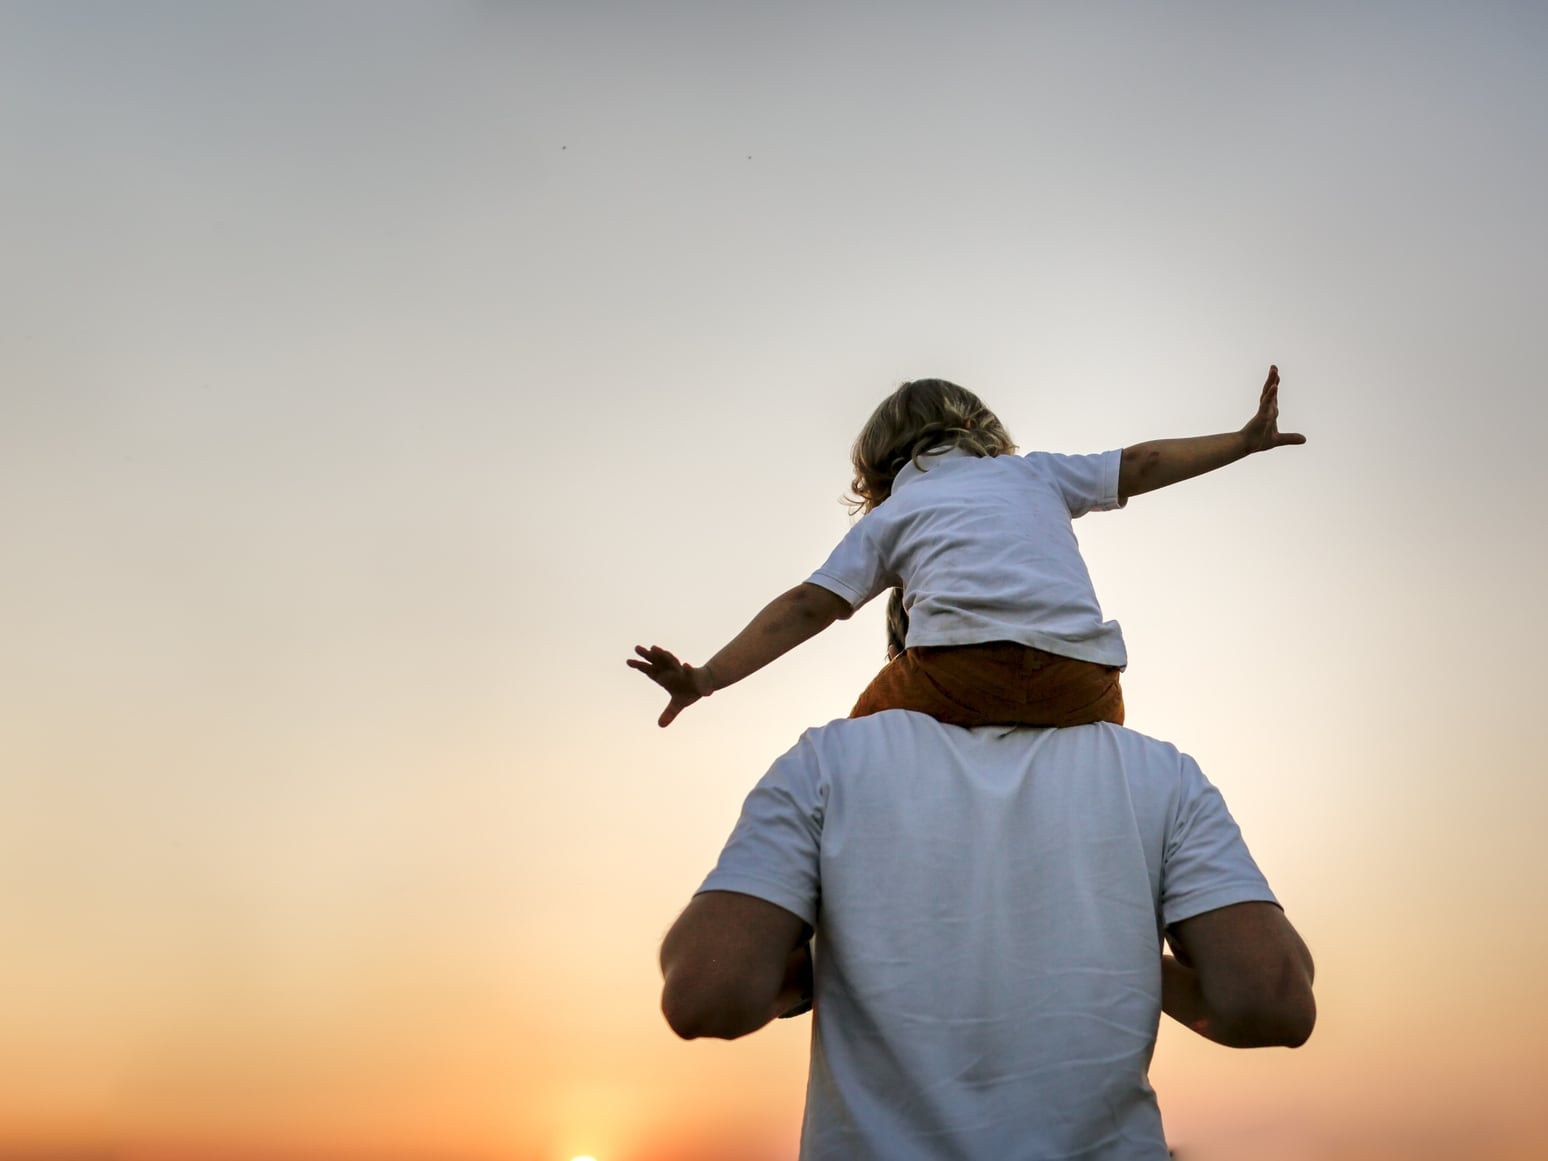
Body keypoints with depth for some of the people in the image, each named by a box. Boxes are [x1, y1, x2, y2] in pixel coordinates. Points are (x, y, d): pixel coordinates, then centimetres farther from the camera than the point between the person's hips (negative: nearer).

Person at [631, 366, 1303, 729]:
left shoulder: (888, 515, 21)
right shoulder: (1033, 471, 29)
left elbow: (808, 608, 10)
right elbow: (1141, 464, 33)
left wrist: (706, 679, 6)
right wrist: (1246, 440, 44)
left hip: (960, 668, -2)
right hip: (1083, 681, 2)